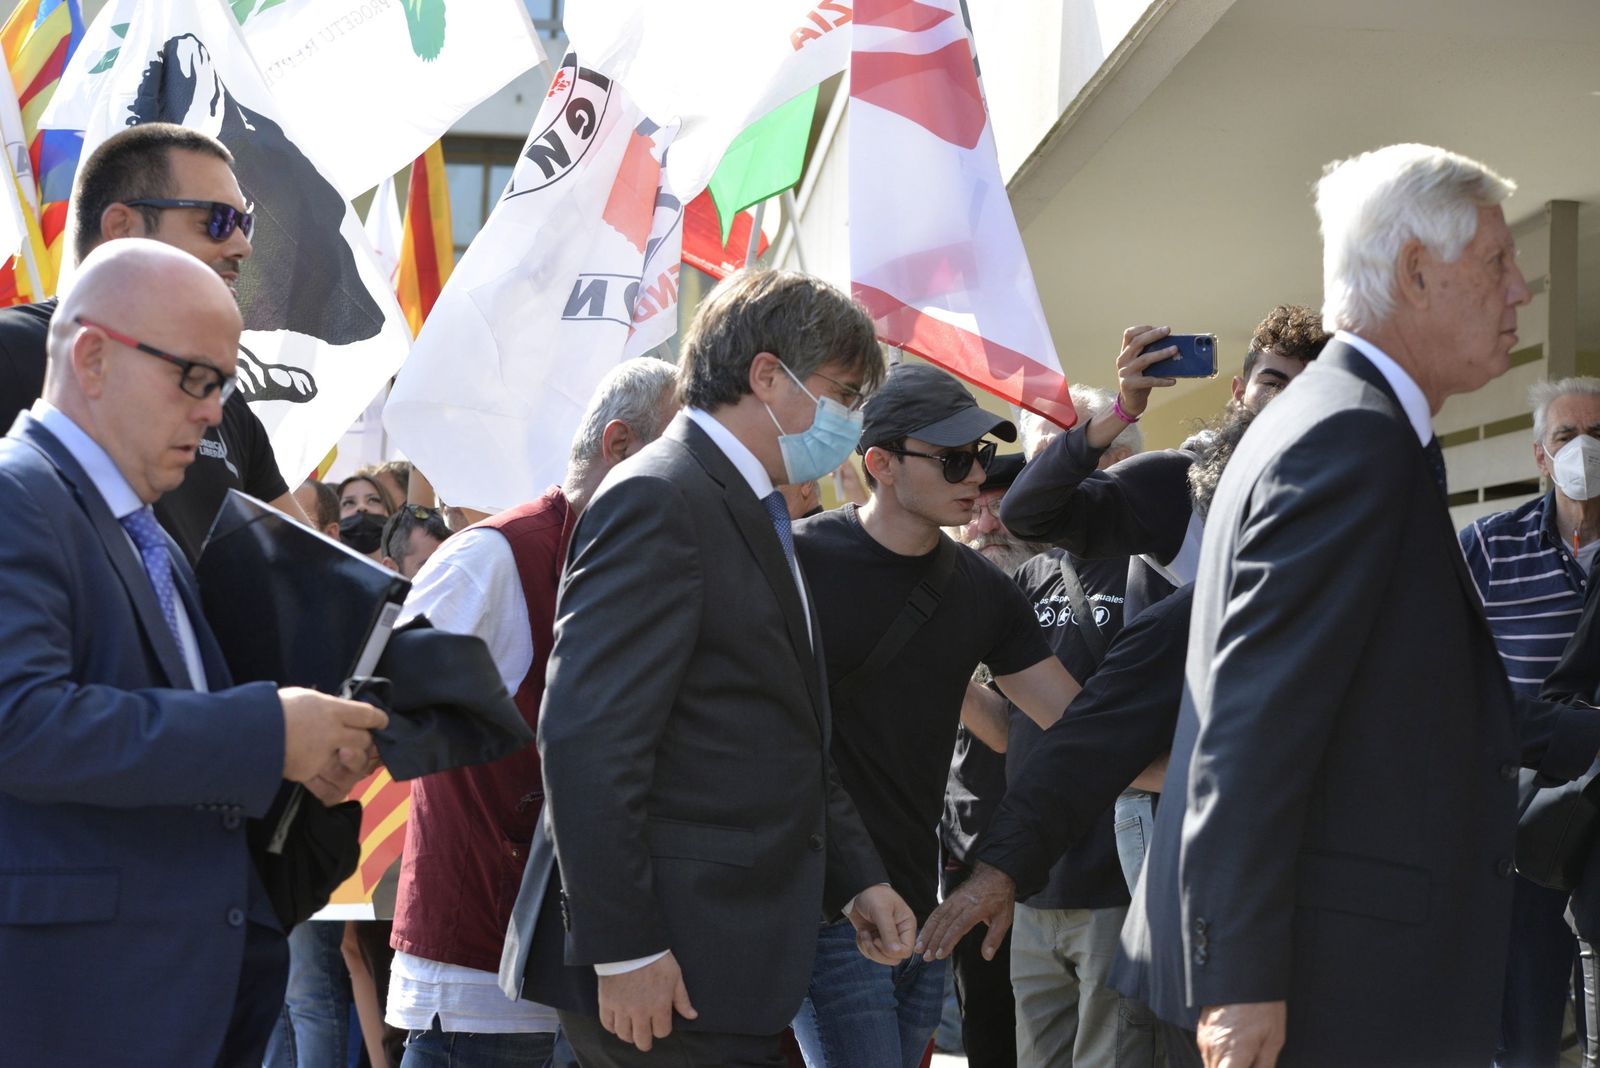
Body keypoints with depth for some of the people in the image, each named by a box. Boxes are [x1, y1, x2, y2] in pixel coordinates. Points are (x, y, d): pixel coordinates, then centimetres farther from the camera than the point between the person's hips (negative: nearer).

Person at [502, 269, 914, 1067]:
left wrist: (856, 877, 15)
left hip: (732, 959, 10)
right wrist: (623, 948, -22)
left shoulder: (753, 517, 18)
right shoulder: (659, 500, -13)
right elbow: (587, 738, -21)